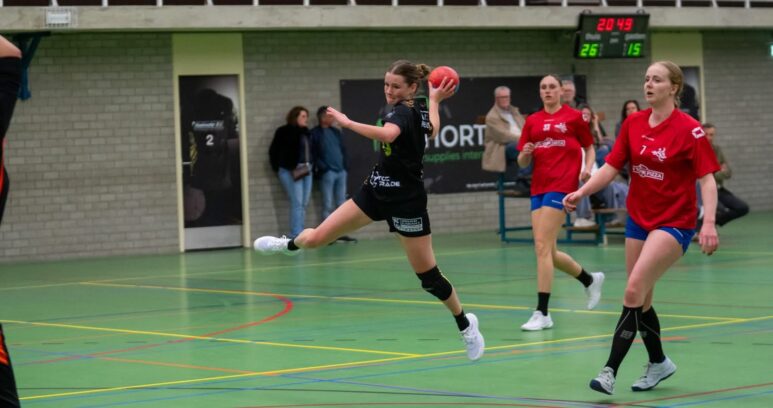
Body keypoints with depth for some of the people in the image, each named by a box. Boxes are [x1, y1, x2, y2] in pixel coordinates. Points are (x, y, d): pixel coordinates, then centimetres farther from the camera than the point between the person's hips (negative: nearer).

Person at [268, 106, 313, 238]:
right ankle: (296, 235, -8)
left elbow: (310, 151, 15)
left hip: (306, 170, 7)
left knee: (304, 204, 7)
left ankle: (299, 234, 12)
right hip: (291, 172, -7)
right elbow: (274, 151, -3)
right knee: (297, 203, -10)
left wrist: (311, 165, 3)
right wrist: (278, 167, -6)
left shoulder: (305, 132, 14)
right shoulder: (284, 132, -4)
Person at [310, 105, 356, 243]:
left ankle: (341, 233, 13)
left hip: (341, 171, 6)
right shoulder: (315, 133, -2)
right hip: (327, 173, -6)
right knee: (328, 205, -6)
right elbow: (313, 153, -7)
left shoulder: (336, 131, 16)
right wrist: (323, 167, -14)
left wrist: (344, 165, 7)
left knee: (341, 204, 8)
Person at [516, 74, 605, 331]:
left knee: (542, 246, -14)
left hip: (562, 185, -6)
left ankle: (542, 313, -11)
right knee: (548, 252, 8)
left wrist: (588, 168, -6)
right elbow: (523, 162, 14)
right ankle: (590, 280, 34)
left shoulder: (573, 117, 3)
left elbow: (589, 147, 13)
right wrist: (525, 153, -8)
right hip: (539, 187, 6)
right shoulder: (532, 121, 13)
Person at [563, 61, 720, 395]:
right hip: (639, 220, 6)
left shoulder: (689, 129, -14)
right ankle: (658, 363, 34)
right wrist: (581, 192, -10)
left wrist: (708, 223, -28)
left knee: (634, 291, -19)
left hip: (674, 223, -6)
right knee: (640, 300, 12)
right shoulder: (633, 123, 2)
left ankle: (610, 370, -18)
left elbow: (707, 179, -16)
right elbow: (611, 167, 5)